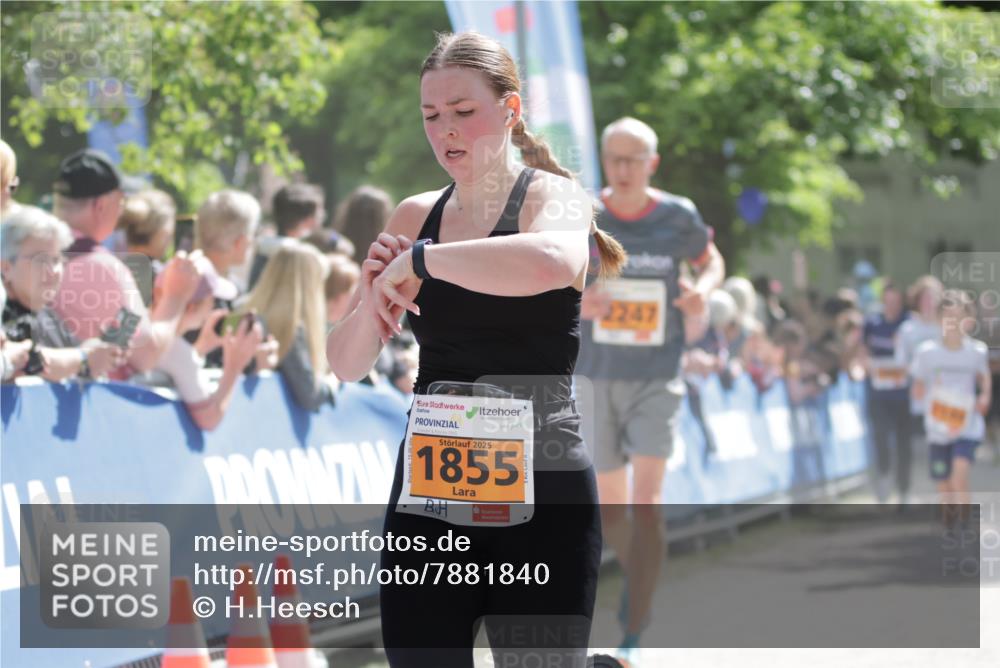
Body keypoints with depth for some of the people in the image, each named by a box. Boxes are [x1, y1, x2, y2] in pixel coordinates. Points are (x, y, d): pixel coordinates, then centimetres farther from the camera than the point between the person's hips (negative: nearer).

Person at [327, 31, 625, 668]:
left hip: (540, 498, -4)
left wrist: (420, 260, -22)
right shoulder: (417, 215, 10)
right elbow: (347, 364, 11)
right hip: (429, 495, 4)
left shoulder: (551, 196, -4)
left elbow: (550, 262, -31)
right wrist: (373, 296, -10)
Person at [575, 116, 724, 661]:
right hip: (598, 377, 1)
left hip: (657, 379, -1)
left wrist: (705, 288, -8)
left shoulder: (678, 218, -3)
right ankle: (637, 579, 43)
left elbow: (710, 260, 15)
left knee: (646, 503, -15)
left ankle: (634, 637, -15)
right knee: (610, 507, 11)